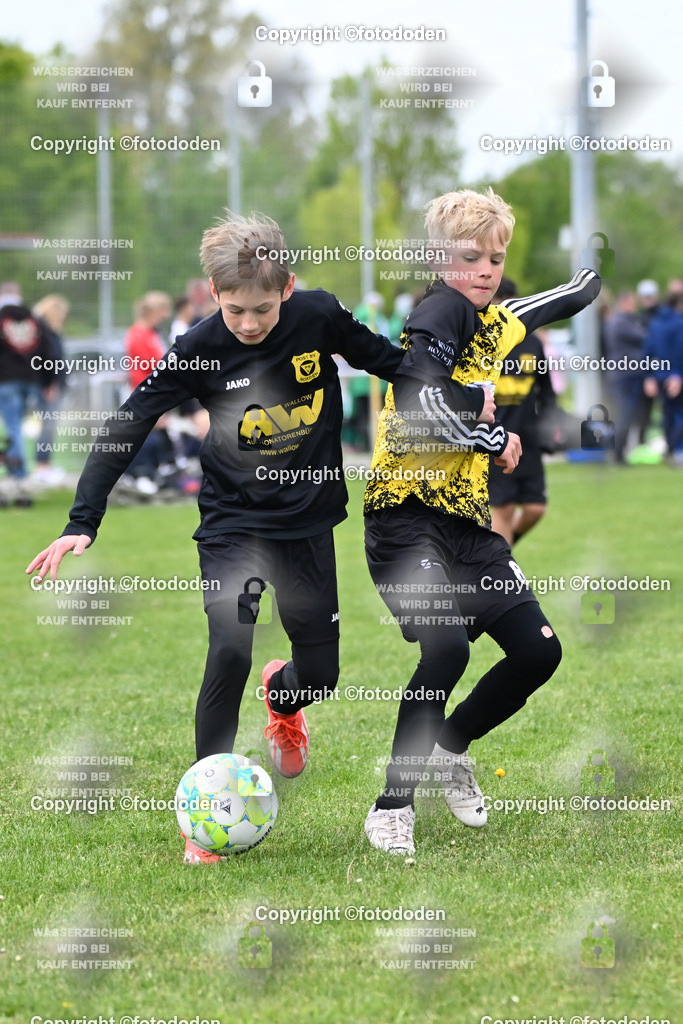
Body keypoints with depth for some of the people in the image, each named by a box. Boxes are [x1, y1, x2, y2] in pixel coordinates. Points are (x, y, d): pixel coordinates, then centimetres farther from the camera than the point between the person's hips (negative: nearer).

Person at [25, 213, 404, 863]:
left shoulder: (318, 316, -13)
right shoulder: (199, 349, -17)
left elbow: (385, 360, 5)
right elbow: (126, 428, -13)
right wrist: (81, 525, -20)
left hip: (310, 522, 2)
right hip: (234, 523, -2)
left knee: (320, 675, 8)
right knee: (230, 649, -24)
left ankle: (282, 697, 48)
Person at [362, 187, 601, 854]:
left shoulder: (496, 320, 18)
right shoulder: (444, 310, -10)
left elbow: (574, 295, 42)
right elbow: (417, 386, -28)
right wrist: (495, 441, -18)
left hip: (467, 520, 9)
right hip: (407, 510, -9)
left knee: (538, 650, 1)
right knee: (447, 649, -24)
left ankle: (450, 747, 28)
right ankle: (392, 808, -9)